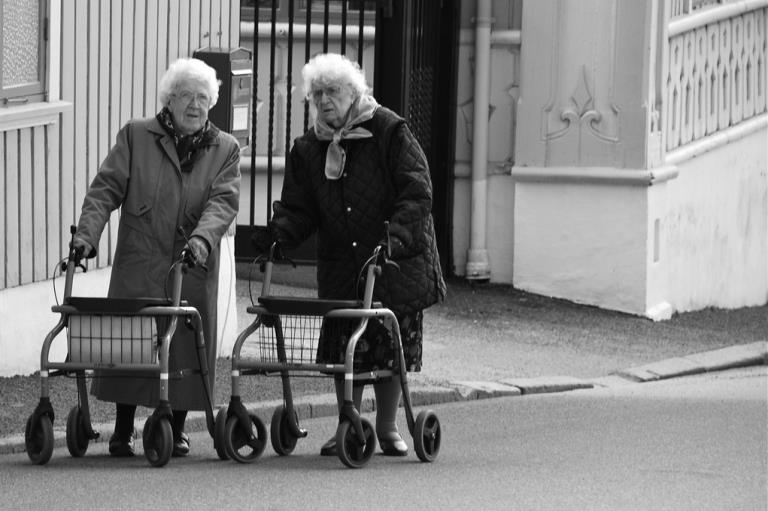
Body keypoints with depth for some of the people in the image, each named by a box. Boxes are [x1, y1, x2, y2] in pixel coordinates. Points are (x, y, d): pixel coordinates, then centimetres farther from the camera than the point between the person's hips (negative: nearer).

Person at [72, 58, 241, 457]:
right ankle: (122, 431, 6)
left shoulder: (225, 149, 10)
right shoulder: (136, 136, 7)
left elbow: (224, 201, -5)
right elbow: (106, 189, 1)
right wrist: (87, 233, -14)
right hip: (139, 265, -1)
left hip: (193, 268, 1)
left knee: (185, 345, 0)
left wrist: (202, 237, -24)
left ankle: (176, 429, 13)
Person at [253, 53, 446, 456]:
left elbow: (417, 192, -13)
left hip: (396, 262, -3)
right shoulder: (307, 149, 7)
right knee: (344, 347, 0)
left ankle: (387, 427, 17)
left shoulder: (389, 132, -7)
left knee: (393, 346, 2)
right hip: (340, 268, 3)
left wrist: (396, 234, -26)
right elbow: (299, 209, 7)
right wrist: (277, 233, -14)